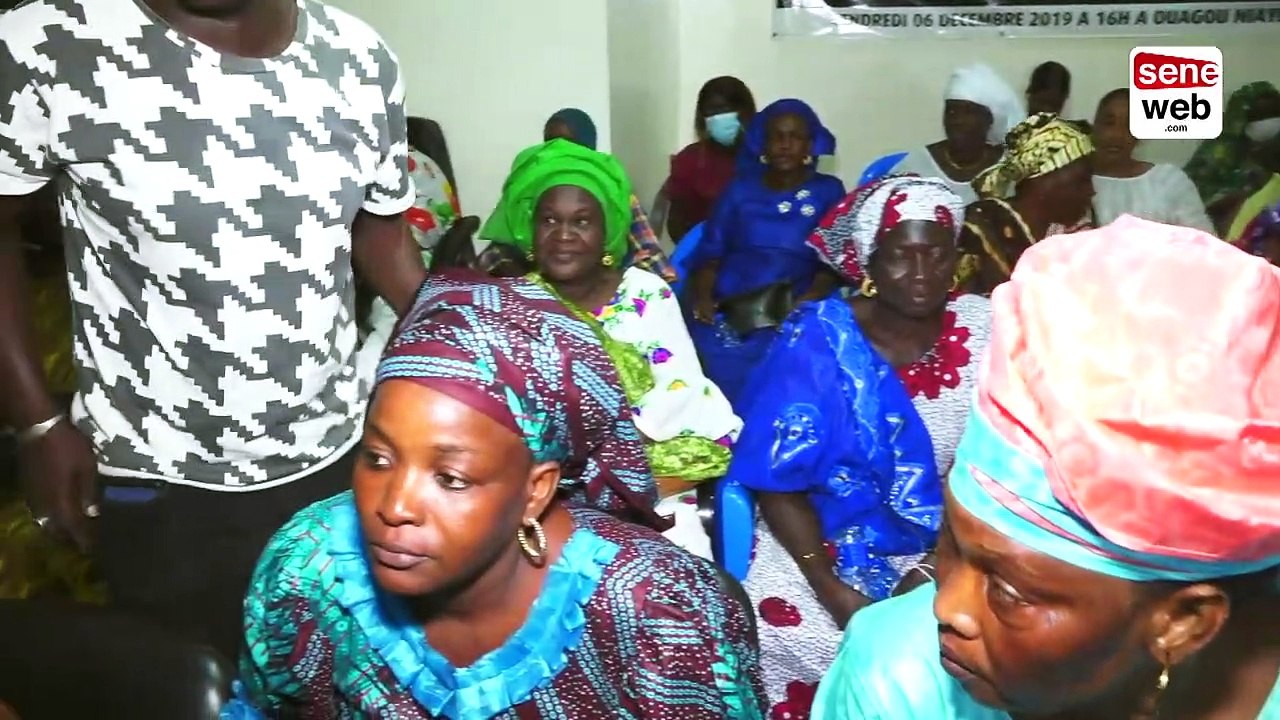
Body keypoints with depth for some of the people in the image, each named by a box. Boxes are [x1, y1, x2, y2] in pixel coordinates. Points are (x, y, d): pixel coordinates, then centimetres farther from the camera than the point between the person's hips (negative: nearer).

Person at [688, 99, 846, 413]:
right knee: (716, 351, -22)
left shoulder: (829, 191, 15)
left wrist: (811, 300, -13)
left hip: (795, 308, -1)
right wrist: (702, 294, -7)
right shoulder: (740, 189, 18)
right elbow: (710, 250, 12)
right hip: (729, 307, 1)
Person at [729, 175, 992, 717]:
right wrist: (834, 590, -20)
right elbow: (778, 481, -11)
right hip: (821, 543, -2)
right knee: (796, 633, -23)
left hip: (946, 547, 2)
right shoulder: (818, 341, -12)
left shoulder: (985, 331, -6)